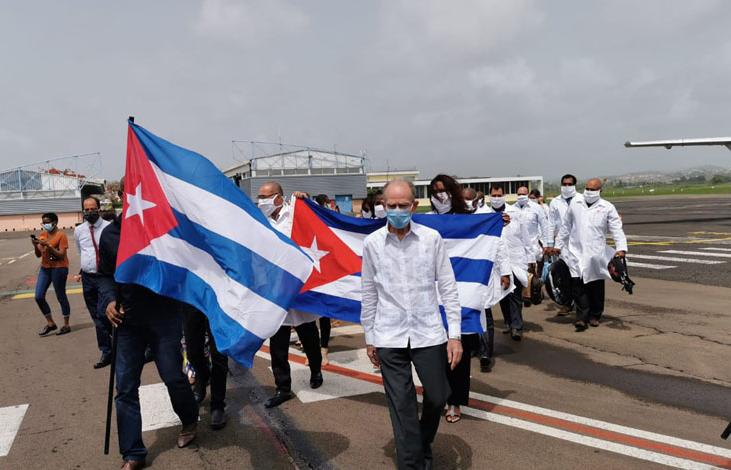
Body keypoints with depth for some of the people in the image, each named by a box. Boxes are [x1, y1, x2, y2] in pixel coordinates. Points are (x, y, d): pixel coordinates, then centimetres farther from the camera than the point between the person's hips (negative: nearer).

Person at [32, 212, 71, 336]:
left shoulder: (61, 235, -10)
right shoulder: (42, 235, 9)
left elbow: (61, 255, -16)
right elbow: (38, 255, 12)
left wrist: (48, 245, -22)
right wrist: (36, 245, -7)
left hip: (59, 268, -7)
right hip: (44, 268, 7)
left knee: (61, 297, 1)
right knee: (39, 297, 2)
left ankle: (66, 325, 13)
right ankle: (50, 323, 17)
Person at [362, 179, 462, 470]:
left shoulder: (432, 238, -3)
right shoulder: (372, 243, -1)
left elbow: (447, 288, 0)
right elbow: (369, 294, 6)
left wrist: (455, 334, -3)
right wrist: (369, 337, 10)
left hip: (429, 333, 1)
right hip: (389, 337, 0)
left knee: (437, 397, 13)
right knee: (402, 406, 5)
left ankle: (424, 446, 42)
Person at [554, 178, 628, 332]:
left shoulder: (607, 207, 3)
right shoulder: (575, 205, 11)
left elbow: (617, 229, -3)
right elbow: (565, 227, 17)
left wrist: (621, 248, -16)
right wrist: (558, 245, 18)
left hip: (596, 254, -1)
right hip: (576, 252, 1)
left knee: (596, 287, 7)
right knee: (577, 285, -7)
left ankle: (594, 316, 23)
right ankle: (582, 317, -3)